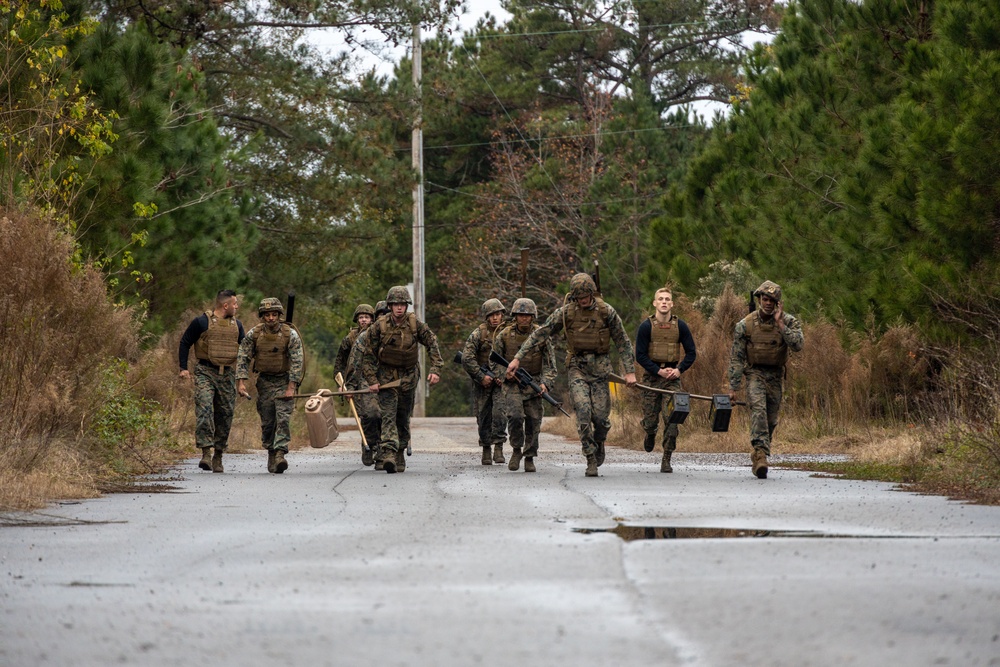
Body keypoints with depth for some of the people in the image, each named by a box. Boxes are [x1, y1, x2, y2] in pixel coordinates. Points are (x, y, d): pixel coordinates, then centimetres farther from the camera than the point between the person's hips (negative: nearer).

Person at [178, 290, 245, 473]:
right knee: (204, 410, -19)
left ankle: (218, 456, 15)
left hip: (228, 375, 5)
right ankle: (206, 453, -21)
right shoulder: (202, 322, -3)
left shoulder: (236, 325, 13)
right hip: (205, 373, -5)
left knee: (225, 415, 5)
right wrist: (183, 368, -4)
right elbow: (185, 343, 3)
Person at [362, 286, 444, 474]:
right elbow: (369, 355, -4)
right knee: (388, 414, -16)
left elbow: (432, 344, 2)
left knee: (404, 417, 9)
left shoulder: (415, 324, -7)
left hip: (408, 377, 2)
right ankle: (388, 454, -29)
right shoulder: (379, 326, -11)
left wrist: (435, 370, -7)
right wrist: (372, 380, -9)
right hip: (386, 375, -2)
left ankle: (400, 455, 21)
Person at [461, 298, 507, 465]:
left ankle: (499, 447, -14)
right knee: (483, 416, 3)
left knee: (500, 410, -19)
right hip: (483, 381, 0)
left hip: (502, 381, 0)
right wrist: (481, 376, -13)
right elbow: (467, 358, -9)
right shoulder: (479, 333, -6)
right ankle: (486, 450, 17)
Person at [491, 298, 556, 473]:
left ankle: (529, 458, 16)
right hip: (511, 384, -1)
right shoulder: (504, 336, -4)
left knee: (533, 421, -1)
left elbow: (550, 364, -2)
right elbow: (495, 362, 5)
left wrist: (545, 383, -19)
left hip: (533, 384, 1)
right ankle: (516, 450, 0)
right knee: (515, 416, -21)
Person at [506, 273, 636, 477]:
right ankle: (591, 460, -8)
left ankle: (599, 441, 32)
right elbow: (540, 334, 0)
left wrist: (630, 371, -1)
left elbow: (623, 341, 2)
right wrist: (517, 358, -5)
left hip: (599, 367, 0)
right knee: (583, 411, -15)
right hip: (577, 367, 0)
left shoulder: (606, 311, -4)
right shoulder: (565, 312, -3)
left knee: (600, 415, -3)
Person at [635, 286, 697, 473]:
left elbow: (691, 353, 7)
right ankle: (650, 435, 40)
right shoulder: (646, 326, -5)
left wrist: (679, 370, -8)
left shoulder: (680, 326, 0)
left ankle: (666, 461, -2)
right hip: (651, 376, 0)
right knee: (649, 419, 2)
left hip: (672, 376, 1)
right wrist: (659, 371, -13)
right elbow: (640, 355, -4)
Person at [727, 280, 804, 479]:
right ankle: (761, 455, -35)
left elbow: (798, 345, -21)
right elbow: (736, 358, -1)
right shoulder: (745, 325, -6)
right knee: (758, 410, -25)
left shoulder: (788, 321, -4)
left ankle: (757, 457, 26)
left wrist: (780, 324, -25)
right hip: (755, 373, -2)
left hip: (776, 376, 2)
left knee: (771, 420, 8)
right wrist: (733, 388, -4)